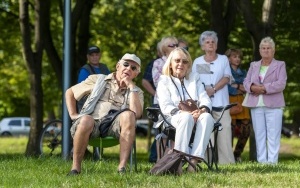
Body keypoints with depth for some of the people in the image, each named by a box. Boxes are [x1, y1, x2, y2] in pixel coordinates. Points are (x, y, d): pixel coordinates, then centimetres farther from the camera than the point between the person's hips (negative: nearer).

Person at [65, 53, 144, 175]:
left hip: (115, 126, 1)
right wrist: (73, 114, 9)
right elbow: (70, 92, 24)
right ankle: (75, 167, -25)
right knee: (86, 119, -38)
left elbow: (137, 114, -4)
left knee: (128, 115, -32)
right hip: (91, 123, -1)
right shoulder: (97, 80, 19)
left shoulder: (136, 92, 19)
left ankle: (122, 166, -33)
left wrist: (131, 86, 1)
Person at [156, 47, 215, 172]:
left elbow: (205, 99, 12)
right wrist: (183, 113, -21)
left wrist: (202, 109, -14)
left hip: (195, 116, 3)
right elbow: (166, 107, -2)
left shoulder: (195, 79, 26)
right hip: (174, 118, -3)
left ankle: (194, 160, -44)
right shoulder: (164, 82, 13)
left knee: (207, 117, -33)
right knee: (187, 117, -39)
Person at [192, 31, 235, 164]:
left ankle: (226, 161, -7)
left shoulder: (223, 59, 13)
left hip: (220, 102, -1)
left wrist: (213, 89, -10)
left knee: (224, 130, -8)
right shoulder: (197, 62, 14)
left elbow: (227, 78, 3)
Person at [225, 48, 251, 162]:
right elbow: (227, 89, -10)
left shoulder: (243, 73, 22)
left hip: (242, 103, 6)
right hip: (230, 103, -6)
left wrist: (235, 86, -3)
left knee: (245, 131, -1)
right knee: (230, 131, -13)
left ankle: (237, 155, 13)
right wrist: (240, 87, -1)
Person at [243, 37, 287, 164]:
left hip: (273, 105, -4)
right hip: (256, 105, 4)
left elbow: (281, 84, -7)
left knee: (273, 135, -7)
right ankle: (261, 161, 6)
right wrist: (252, 87, -13)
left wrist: (264, 88, -17)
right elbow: (246, 82, 10)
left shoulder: (280, 65, 7)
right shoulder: (253, 65, 19)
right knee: (259, 134, 3)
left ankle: (272, 162, -9)